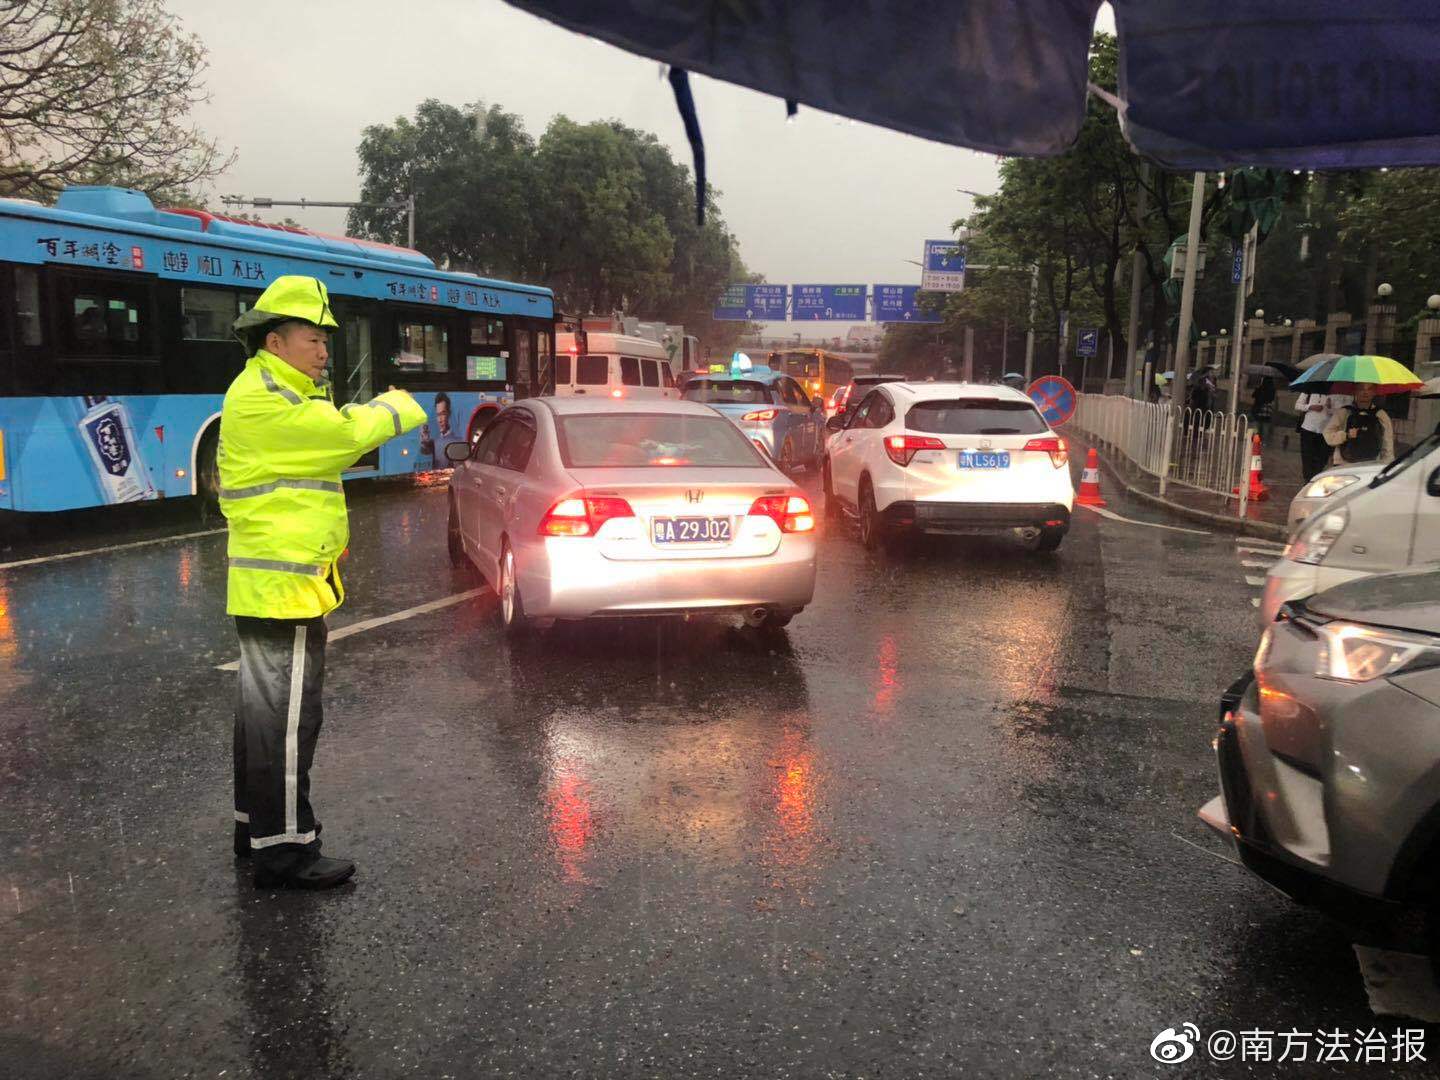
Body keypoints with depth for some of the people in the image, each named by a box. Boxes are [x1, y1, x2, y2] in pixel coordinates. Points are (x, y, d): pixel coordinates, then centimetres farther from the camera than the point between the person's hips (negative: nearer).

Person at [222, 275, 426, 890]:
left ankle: (257, 823, 32)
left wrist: (382, 411, -3)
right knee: (287, 715, -5)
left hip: (268, 580, 11)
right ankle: (283, 851, 3)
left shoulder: (275, 394, 18)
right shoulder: (263, 399, -16)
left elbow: (331, 440, 14)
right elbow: (349, 434, -19)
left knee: (264, 706, 19)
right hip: (285, 582, -11)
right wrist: (397, 407, -2)